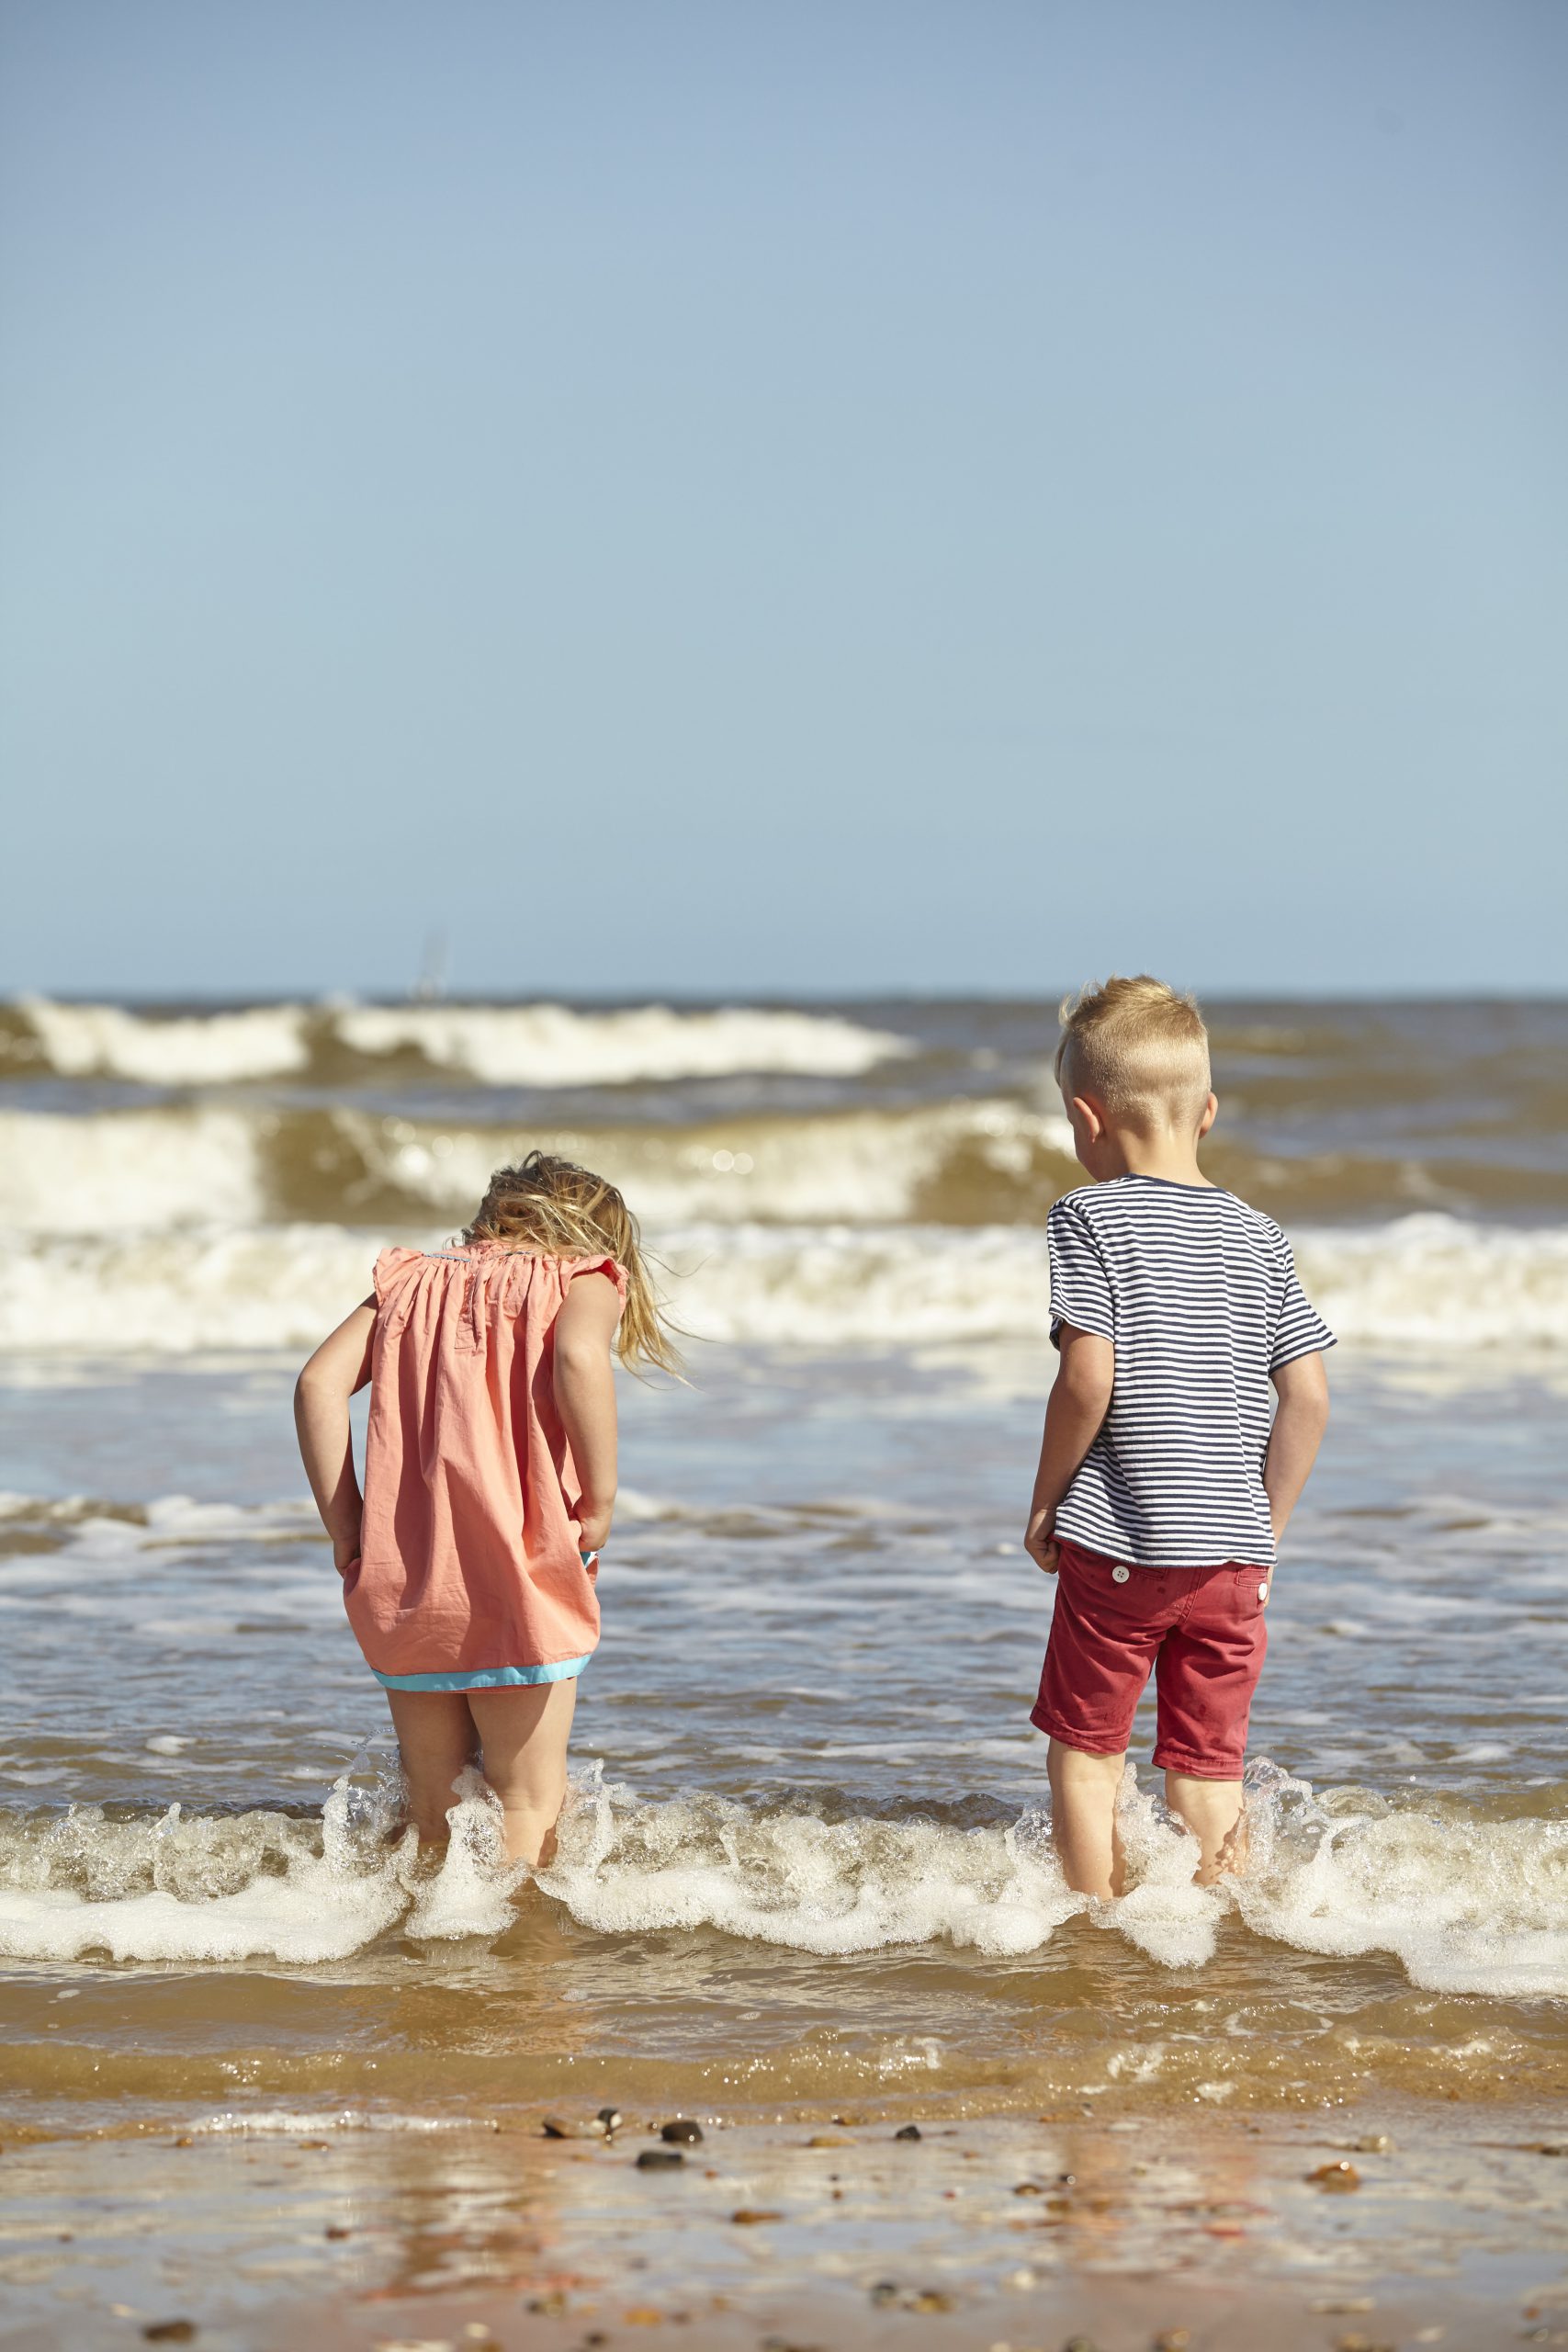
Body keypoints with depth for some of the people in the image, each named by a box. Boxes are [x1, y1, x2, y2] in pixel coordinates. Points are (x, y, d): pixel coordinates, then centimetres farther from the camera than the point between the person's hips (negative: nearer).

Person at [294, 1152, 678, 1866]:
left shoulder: (411, 1280, 17)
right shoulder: (583, 1279, 4)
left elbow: (320, 1382, 3)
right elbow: (579, 1357, -19)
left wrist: (344, 1529, 4)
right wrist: (600, 1500, -11)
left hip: (401, 1584, 4)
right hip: (518, 1579, -4)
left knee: (431, 1804, 14)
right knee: (528, 1806, 4)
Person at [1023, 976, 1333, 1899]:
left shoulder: (1090, 1218, -7)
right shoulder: (1260, 1238, 6)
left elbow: (1088, 1379, -16)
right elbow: (1308, 1399, 3)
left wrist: (1044, 1502, -3)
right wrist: (1268, 1530, 12)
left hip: (1117, 1545, -4)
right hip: (1233, 1551, 4)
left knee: (1086, 1749, 10)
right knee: (1209, 1764, 11)